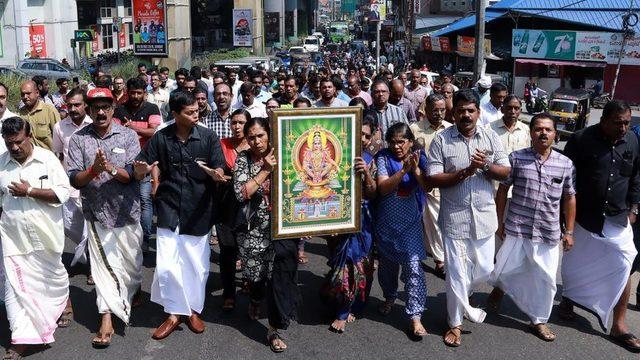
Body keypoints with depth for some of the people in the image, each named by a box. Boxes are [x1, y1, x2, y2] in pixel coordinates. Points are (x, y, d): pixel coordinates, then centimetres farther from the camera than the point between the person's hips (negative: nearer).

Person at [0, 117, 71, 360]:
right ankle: (21, 339, 6)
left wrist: (29, 191, -19)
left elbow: (62, 193, -14)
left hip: (45, 234, -2)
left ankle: (64, 303, 48)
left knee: (53, 274, 18)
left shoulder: (47, 158, -8)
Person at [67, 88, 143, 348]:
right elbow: (74, 180, -7)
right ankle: (106, 321, 5)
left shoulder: (128, 136, -4)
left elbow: (132, 175, -11)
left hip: (126, 211, 0)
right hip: (97, 212, 0)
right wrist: (93, 170, -27)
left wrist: (111, 168, -30)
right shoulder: (78, 139, -2)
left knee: (131, 262, 15)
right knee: (103, 265, 0)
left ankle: (132, 292, 45)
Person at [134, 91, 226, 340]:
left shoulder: (208, 137, -5)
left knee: (197, 265, 9)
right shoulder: (161, 137, -2)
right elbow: (138, 171, -1)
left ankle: (193, 310, 31)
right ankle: (175, 313, 17)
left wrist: (215, 174, -32)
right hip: (169, 208, 0)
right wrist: (141, 170, -26)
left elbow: (219, 171, -8)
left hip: (199, 210, 0)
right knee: (166, 265, -3)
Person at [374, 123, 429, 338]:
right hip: (386, 221, 1)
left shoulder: (419, 158, -2)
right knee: (387, 263, 18)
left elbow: (426, 187, -10)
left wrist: (415, 169, -26)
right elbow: (382, 188, -17)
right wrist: (404, 170, -27)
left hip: (410, 222, -1)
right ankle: (390, 297, 44)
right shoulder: (383, 158, -6)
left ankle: (415, 316, -3)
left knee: (413, 267, -8)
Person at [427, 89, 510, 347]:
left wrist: (486, 166, -17)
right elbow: (433, 180, -12)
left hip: (484, 215, 3)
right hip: (454, 217, -3)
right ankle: (456, 322, 22)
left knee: (484, 269, 13)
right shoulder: (441, 140, -7)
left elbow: (506, 172, 2)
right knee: (456, 272, 3)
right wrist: (465, 172, -21)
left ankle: (458, 298, 44)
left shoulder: (491, 137, 2)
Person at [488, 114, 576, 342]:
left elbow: (569, 198, 8)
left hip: (549, 234, 2)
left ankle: (539, 321, 31)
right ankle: (499, 288, 43)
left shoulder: (566, 164, 1)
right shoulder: (516, 158, -6)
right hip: (516, 229, -2)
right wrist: (500, 221, 2)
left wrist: (569, 231, 8)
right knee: (505, 270, 7)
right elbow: (503, 189, 2)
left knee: (545, 279, 10)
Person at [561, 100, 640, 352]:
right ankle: (568, 299, 40)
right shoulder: (582, 140, -13)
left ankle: (619, 325, 9)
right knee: (574, 263, 13)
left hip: (617, 218, 3)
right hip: (583, 216, -3)